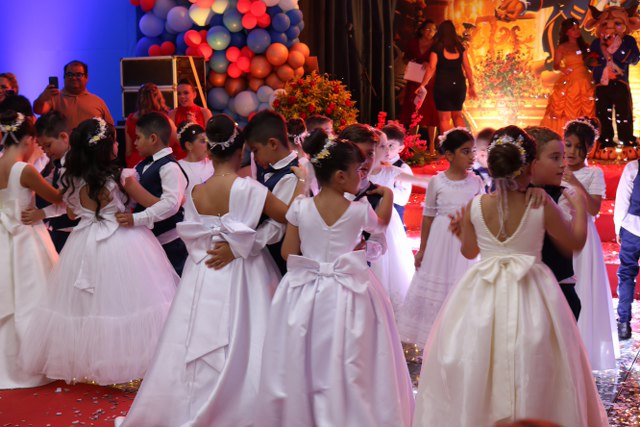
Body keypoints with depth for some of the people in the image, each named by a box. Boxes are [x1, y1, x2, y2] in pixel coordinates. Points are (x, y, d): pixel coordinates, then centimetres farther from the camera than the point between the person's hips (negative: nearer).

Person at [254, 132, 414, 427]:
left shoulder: (300, 207, -6)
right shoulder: (359, 210, -9)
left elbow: (288, 253, 1)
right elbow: (381, 224, 15)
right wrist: (388, 195, 31)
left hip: (304, 293, 3)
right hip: (348, 293, -2)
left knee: (302, 363, 12)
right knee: (347, 366, 6)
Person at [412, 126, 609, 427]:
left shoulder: (475, 206, -7)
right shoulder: (542, 207, -11)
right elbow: (575, 243, 4)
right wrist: (579, 207, 19)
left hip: (482, 296, 1)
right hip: (530, 299, -1)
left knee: (473, 365, 13)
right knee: (530, 369, 10)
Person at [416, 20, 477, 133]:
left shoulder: (436, 48, -3)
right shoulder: (459, 47, 7)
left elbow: (431, 68, -9)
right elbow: (467, 67, 6)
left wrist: (423, 85, -5)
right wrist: (471, 85, 13)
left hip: (443, 85, -4)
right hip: (459, 84, 4)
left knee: (444, 118, 3)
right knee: (457, 115, 17)